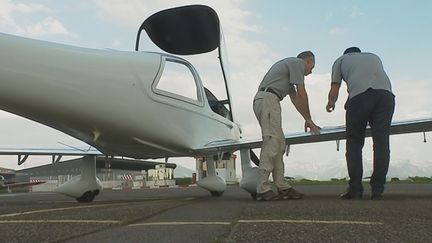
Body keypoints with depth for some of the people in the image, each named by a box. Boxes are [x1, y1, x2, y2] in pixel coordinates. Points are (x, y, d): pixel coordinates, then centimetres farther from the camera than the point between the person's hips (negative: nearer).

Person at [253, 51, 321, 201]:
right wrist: (308, 119, 4)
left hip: (261, 100, 10)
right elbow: (301, 93, -5)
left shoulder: (290, 64, 32)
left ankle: (282, 187, 5)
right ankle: (262, 189, -15)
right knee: (271, 142, -14)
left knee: (279, 144, 6)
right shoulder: (298, 63, 3)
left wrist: (307, 120, 33)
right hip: (268, 99, -10)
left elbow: (294, 97, 32)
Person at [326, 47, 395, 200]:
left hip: (360, 96, -3)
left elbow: (334, 90, 22)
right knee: (381, 141, 3)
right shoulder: (374, 57, 38)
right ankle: (377, 190, 3)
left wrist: (330, 104, 42)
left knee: (354, 143, 6)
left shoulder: (341, 60, 28)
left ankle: (355, 189, 3)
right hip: (386, 94, 3)